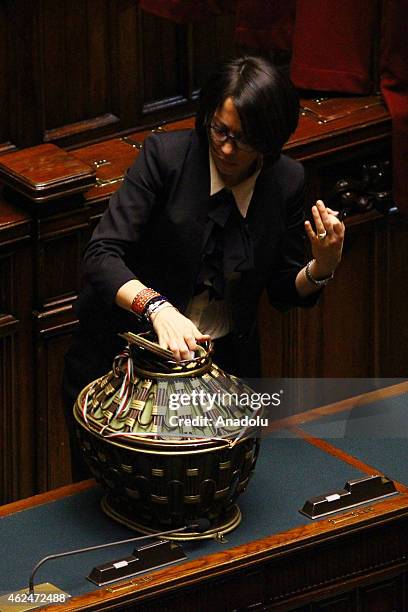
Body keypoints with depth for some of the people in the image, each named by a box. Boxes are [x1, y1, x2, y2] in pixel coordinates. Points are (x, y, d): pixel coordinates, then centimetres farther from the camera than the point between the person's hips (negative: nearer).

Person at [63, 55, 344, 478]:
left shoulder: (286, 182, -5)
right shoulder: (165, 154, -16)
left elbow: (283, 291, 5)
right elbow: (101, 255, -23)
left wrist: (321, 268, -17)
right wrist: (157, 307, -40)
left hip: (224, 361, 2)